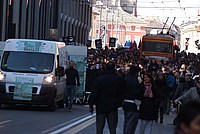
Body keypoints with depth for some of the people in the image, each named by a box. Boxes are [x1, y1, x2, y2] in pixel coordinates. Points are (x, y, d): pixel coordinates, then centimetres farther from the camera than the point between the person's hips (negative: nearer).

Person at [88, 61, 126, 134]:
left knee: (99, 128, 6)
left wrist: (91, 105, -5)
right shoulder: (119, 79, -3)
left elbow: (94, 93, -9)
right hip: (113, 107, 1)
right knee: (112, 128, 7)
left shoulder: (99, 78, -8)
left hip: (101, 107, -1)